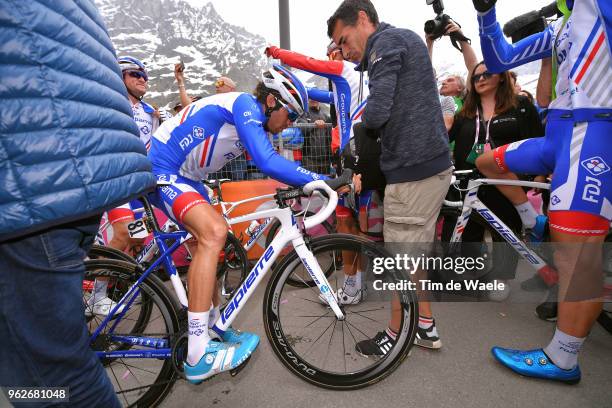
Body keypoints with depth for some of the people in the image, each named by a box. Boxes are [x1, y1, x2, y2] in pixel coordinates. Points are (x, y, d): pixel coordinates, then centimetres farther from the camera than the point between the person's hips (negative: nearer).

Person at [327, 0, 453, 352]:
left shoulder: (385, 42, -7)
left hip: (413, 169, -10)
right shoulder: (408, 37, 23)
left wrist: (364, 117, 3)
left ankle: (396, 336, 20)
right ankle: (426, 326, 31)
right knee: (416, 252, 18)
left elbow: (377, 114, -20)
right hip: (437, 164, 10)